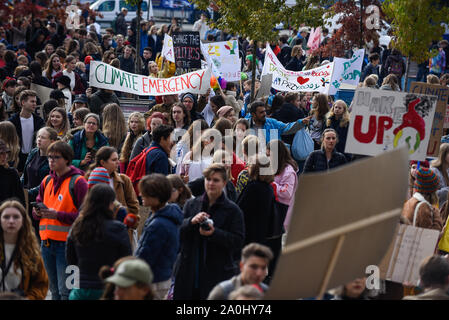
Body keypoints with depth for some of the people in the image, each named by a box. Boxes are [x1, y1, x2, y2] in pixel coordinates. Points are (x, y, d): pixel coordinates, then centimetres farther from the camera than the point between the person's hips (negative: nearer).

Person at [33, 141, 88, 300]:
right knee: (54, 290, 14)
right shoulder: (47, 181, 13)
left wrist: (57, 215, -21)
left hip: (66, 243, -7)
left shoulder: (78, 182, -8)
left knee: (65, 291, -8)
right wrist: (37, 212, -3)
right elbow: (39, 203, 22)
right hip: (47, 242, 7)